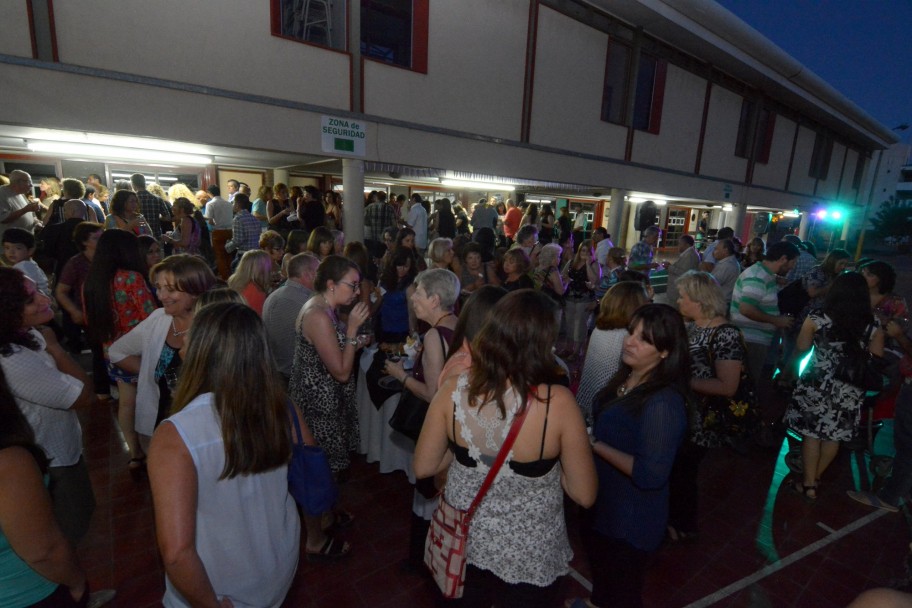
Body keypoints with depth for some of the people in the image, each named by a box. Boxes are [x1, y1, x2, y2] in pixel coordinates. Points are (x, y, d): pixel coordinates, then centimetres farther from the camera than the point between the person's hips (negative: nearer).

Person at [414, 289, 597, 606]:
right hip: (529, 557, -1)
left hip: (462, 542, 2)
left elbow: (423, 468, -8)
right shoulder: (557, 403, -27)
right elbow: (584, 495, -15)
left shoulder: (453, 390, -21)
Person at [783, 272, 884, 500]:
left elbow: (800, 350, 0)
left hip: (817, 385, -3)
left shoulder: (816, 319, -12)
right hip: (850, 390, 3)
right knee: (833, 436, 18)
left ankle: (808, 484, 19)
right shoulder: (874, 328, -6)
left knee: (811, 433, 11)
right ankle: (816, 476, 36)